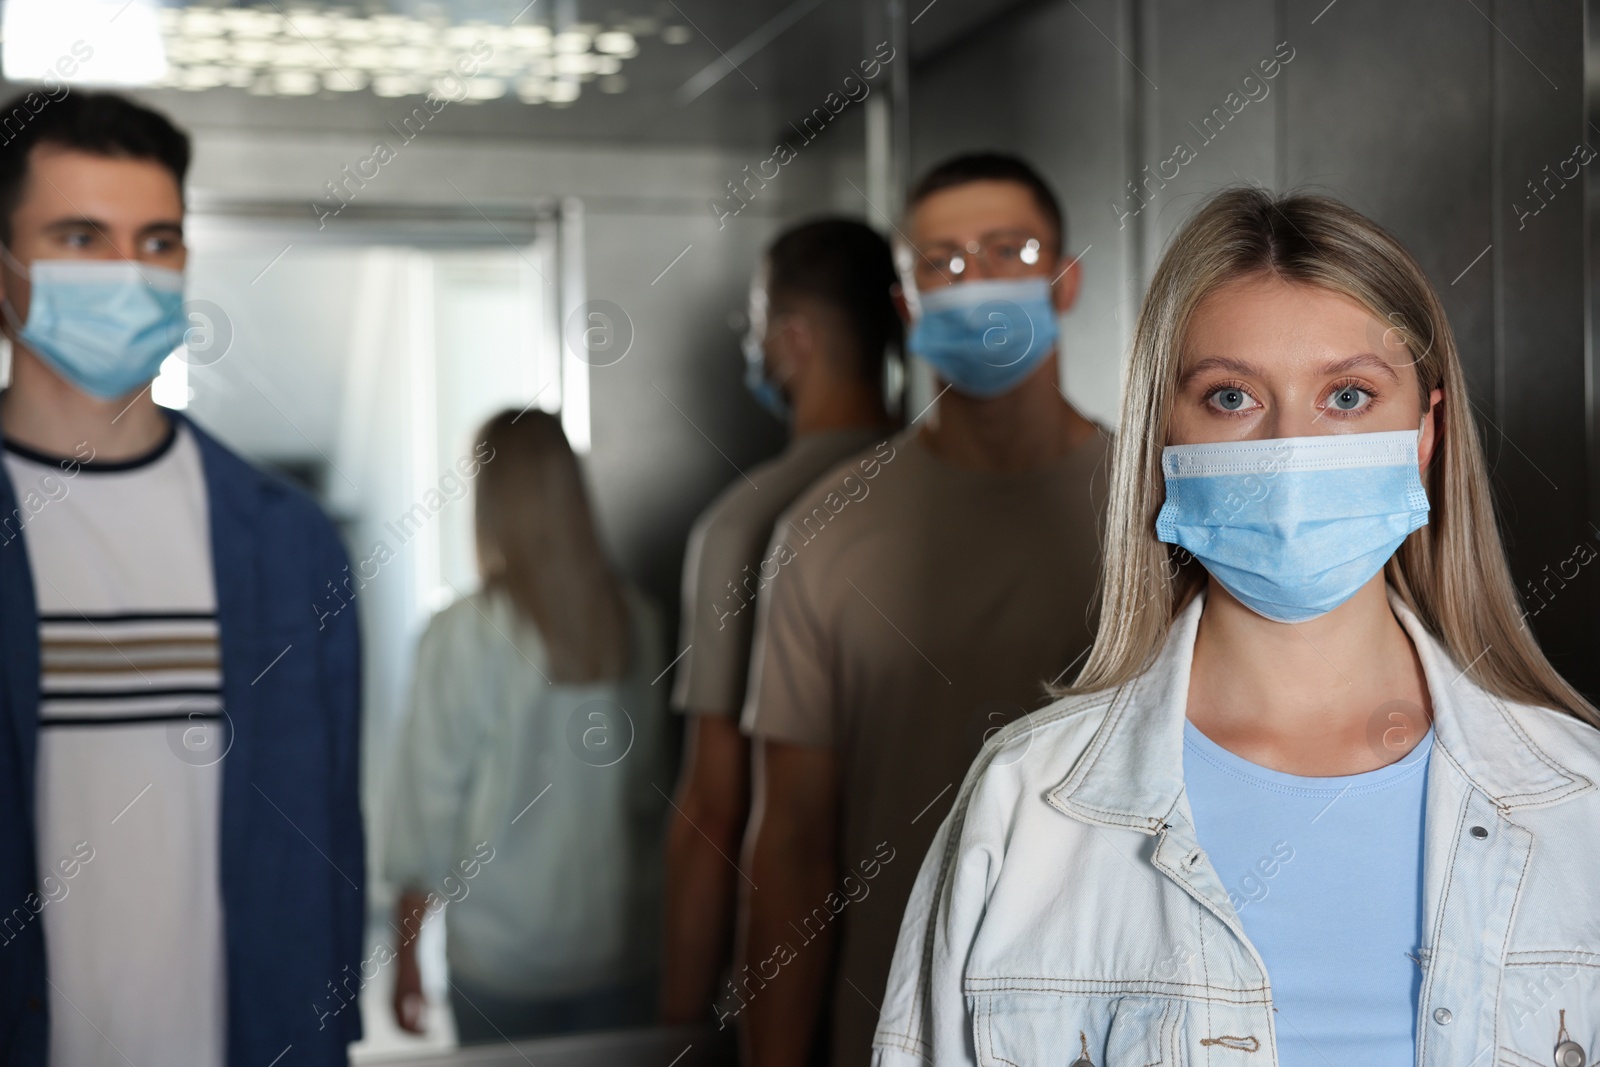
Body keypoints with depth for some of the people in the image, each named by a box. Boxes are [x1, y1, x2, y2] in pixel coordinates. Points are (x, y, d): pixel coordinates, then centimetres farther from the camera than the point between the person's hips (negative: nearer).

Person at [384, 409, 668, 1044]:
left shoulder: (463, 636, -13)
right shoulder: (635, 622, -5)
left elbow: (431, 800, -8)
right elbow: (650, 787, 4)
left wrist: (405, 955, 3)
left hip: (502, 958, -2)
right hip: (623, 946, 2)